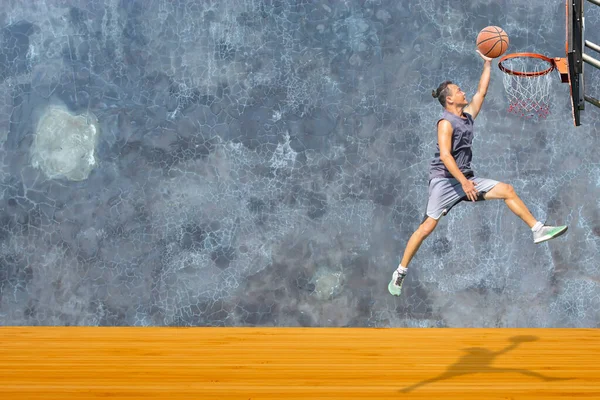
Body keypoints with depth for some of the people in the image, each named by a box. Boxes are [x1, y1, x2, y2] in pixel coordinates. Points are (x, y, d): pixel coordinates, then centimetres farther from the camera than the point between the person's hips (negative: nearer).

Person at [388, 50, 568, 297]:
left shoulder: (468, 115, 11)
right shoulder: (446, 122, -13)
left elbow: (481, 91, 18)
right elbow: (444, 155, -22)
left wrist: (488, 64, 13)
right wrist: (464, 182, -28)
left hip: (465, 178, 8)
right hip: (444, 179, -8)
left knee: (507, 190, 2)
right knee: (427, 227, -12)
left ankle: (538, 230, 5)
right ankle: (400, 272, -4)